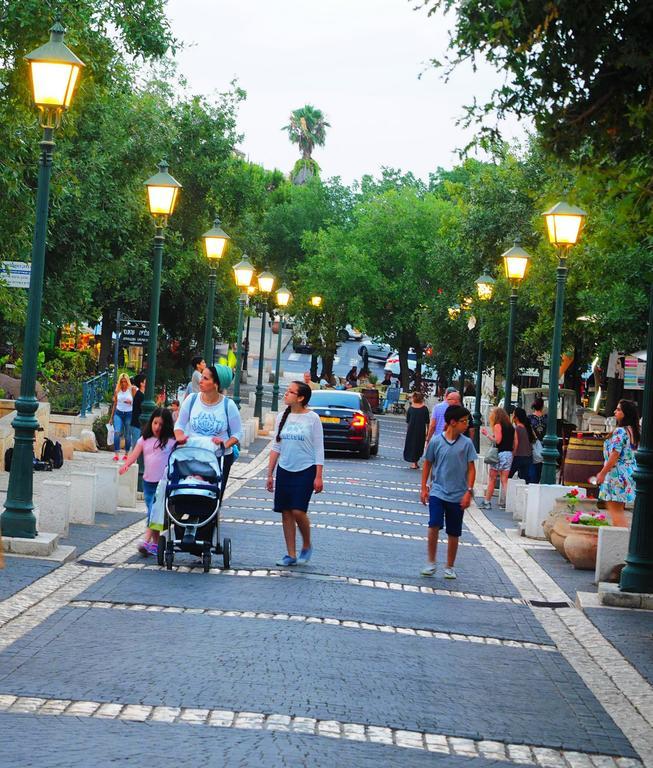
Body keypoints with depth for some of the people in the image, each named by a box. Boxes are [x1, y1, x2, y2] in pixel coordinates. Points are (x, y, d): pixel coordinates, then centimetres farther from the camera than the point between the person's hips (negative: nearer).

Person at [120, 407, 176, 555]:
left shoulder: (171, 440, -1)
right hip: (148, 481, 5)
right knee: (152, 512, 10)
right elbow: (135, 454, -2)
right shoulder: (145, 439, 8)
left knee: (155, 511, -15)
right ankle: (156, 542, 18)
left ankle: (147, 541, -20)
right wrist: (126, 464, -21)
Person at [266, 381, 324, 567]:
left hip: (305, 471, -5)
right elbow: (276, 447, 12)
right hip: (284, 471, 5)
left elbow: (319, 449, -4)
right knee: (286, 513, 3)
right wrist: (270, 474, 10)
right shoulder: (282, 417, 7)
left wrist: (318, 476, -9)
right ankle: (291, 554, 10)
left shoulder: (312, 418, -6)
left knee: (298, 511, -13)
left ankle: (306, 546, 11)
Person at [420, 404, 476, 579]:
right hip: (438, 491, -1)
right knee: (434, 526, -16)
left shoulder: (467, 443, -2)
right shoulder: (436, 441, -4)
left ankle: (450, 567, 21)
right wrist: (424, 488, 5)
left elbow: (471, 468, 1)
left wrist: (469, 491, -6)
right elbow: (427, 464, 7)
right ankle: (431, 563, -1)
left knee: (453, 533, 8)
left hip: (458, 495, 1)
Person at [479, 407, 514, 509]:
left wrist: (487, 434, -5)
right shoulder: (511, 427, 12)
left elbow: (497, 440, -14)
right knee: (504, 480, 6)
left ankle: (486, 502, 4)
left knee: (492, 479, 1)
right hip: (509, 454, 6)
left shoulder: (497, 426, -7)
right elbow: (514, 443, 10)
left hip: (499, 454, -6)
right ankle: (504, 502, 0)